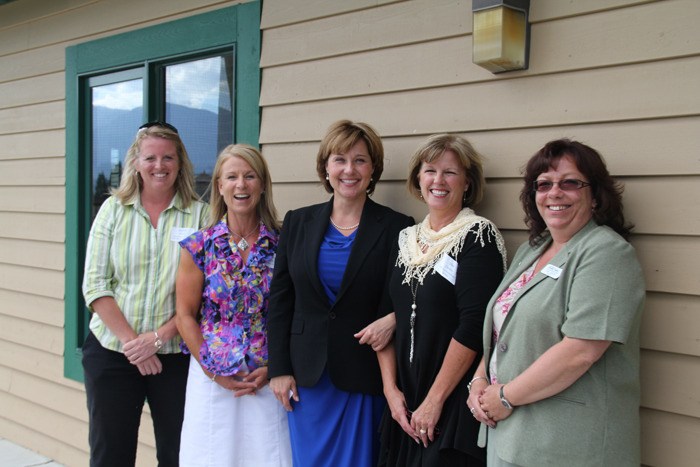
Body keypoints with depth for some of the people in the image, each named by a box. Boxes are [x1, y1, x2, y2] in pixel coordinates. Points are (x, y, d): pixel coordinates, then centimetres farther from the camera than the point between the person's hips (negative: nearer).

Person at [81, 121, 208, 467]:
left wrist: (159, 337, -14)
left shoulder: (199, 215, -1)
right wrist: (131, 341, -10)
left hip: (176, 356, -1)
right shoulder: (113, 209, 4)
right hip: (111, 352, 1)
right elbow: (95, 284, -1)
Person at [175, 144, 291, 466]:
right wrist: (213, 370, -5)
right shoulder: (199, 245, -2)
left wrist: (273, 368, -8)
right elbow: (185, 315, 0)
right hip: (212, 377, 0)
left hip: (267, 379, 0)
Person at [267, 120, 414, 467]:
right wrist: (279, 369, 1)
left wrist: (392, 321, -20)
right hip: (306, 376, 3)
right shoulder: (297, 223, 4)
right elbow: (279, 300, 5)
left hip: (365, 379, -2)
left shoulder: (396, 228, -4)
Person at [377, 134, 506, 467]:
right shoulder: (405, 240, 8)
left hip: (456, 402, -5)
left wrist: (435, 400, -16)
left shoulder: (478, 236, -10)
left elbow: (474, 325, -17)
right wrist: (391, 388, -2)